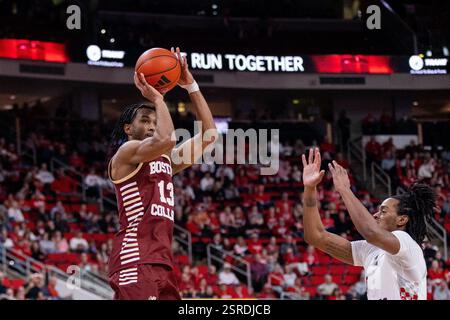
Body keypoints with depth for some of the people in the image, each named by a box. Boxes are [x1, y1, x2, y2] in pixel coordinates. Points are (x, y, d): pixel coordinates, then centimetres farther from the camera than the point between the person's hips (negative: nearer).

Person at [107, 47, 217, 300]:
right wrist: (157, 98, -5)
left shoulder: (165, 160, 24)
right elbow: (165, 140, -20)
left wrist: (191, 86, 18)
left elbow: (209, 134, 22)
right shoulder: (126, 152, 0)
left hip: (162, 260, 9)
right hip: (135, 260, -9)